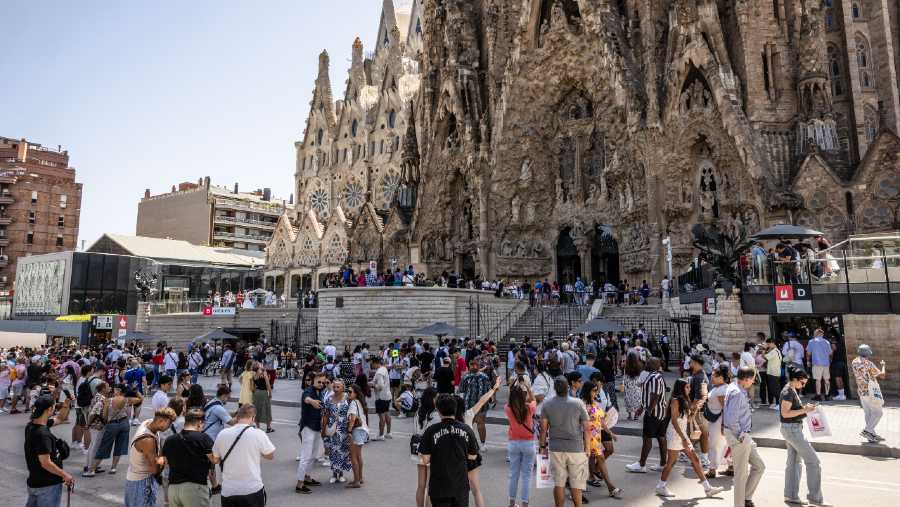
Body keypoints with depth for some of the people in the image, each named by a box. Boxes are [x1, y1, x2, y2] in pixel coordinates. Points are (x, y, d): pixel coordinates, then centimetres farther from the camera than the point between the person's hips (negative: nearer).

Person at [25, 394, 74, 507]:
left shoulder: (31, 425, 0)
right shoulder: (42, 434, -28)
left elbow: (59, 419, 16)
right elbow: (46, 463, -27)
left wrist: (66, 405, 0)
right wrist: (65, 475, -16)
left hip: (34, 481, 9)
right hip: (47, 485, -9)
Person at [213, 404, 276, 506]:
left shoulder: (222, 434, -4)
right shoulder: (258, 434, -13)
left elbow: (215, 459, 9)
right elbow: (270, 456, -1)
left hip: (228, 490, 3)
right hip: (252, 489, -3)